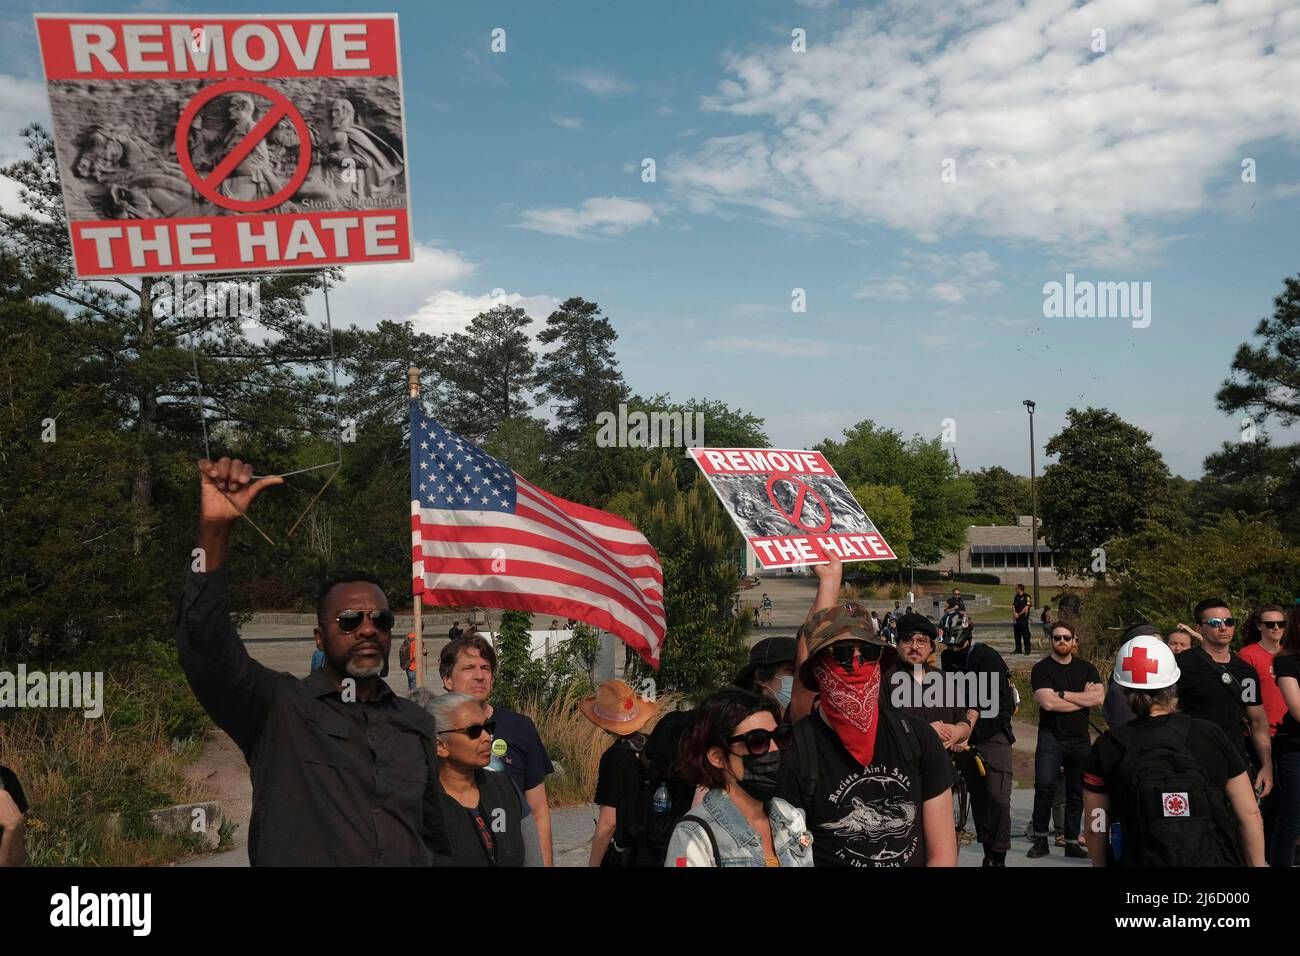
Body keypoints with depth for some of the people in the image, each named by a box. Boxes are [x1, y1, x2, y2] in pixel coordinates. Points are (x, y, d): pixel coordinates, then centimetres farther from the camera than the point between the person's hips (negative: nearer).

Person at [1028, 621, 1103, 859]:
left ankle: (1072, 842, 21)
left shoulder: (1086, 668, 10)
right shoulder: (1041, 669, -2)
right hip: (1051, 737, -4)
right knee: (1045, 785, -19)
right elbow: (1048, 702, -16)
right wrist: (1083, 698, -7)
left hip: (1080, 738, 4)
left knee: (1077, 792, 10)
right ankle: (1040, 839, -7)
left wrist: (1062, 694, -11)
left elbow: (1099, 697, -7)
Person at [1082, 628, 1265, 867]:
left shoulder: (1106, 748, -8)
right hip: (1213, 860, 1)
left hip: (1138, 860, -1)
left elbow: (1096, 827, -2)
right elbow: (1250, 814, 0)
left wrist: (1099, 864, 14)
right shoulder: (1212, 737, -5)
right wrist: (1258, 864, 12)